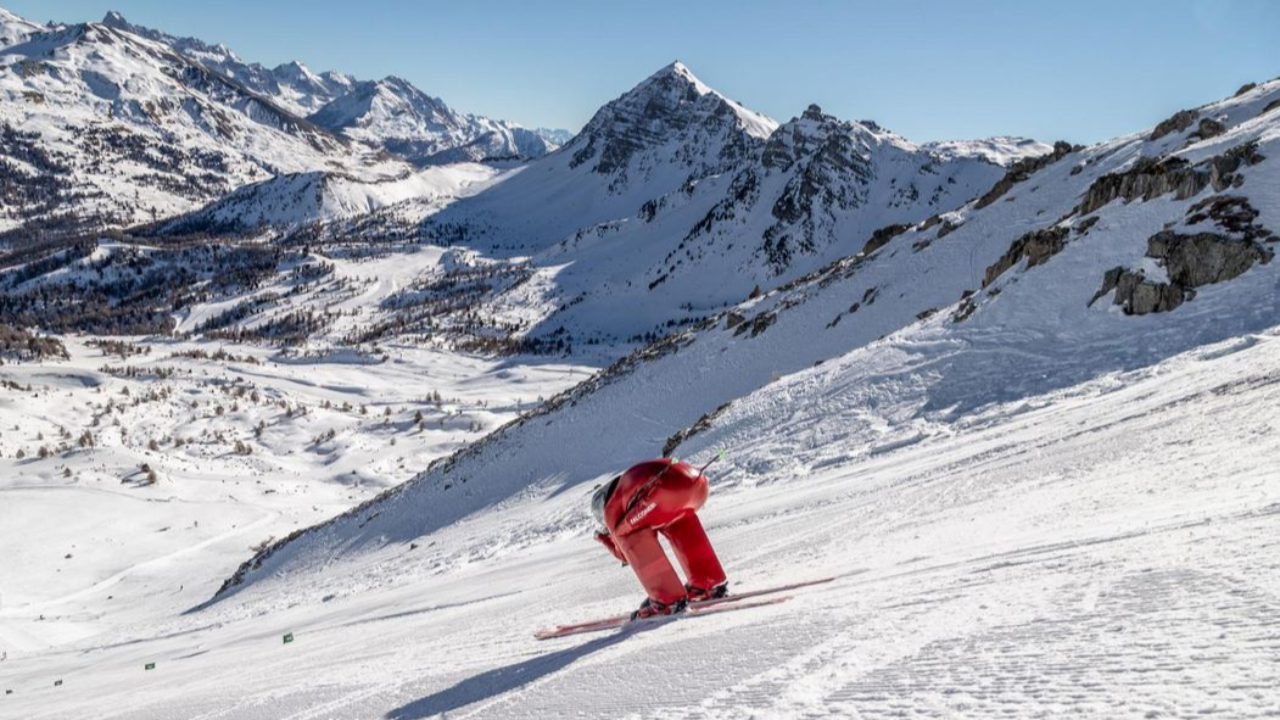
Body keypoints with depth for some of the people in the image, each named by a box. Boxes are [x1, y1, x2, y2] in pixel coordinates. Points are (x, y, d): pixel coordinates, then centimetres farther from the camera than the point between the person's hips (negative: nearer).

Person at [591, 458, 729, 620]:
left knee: (626, 532, 13)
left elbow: (624, 555, 29)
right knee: (677, 519, 37)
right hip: (699, 482, 8)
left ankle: (668, 599, 9)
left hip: (671, 489, -8)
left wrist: (605, 540, 46)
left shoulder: (610, 507, 21)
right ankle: (710, 584, 38)